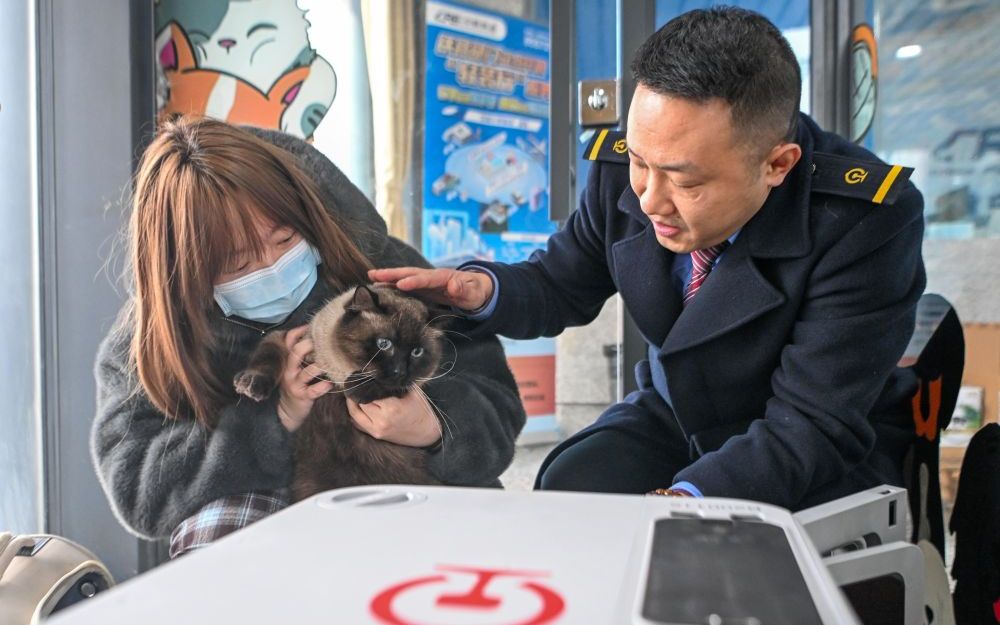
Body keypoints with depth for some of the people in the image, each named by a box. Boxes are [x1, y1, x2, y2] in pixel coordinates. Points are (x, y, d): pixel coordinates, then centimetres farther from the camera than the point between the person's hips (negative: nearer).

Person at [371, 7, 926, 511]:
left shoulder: (867, 222, -28)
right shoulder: (620, 170, -16)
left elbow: (813, 427, -28)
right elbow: (562, 287, 2)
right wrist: (482, 290, -21)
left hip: (829, 450, -2)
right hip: (675, 416, 3)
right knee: (566, 492, -24)